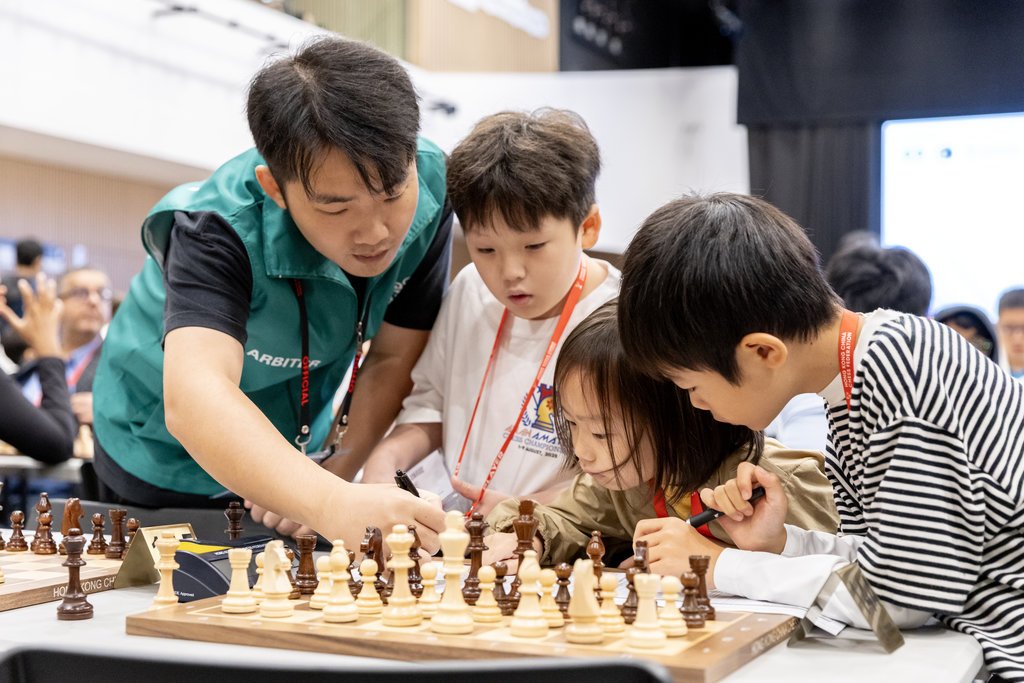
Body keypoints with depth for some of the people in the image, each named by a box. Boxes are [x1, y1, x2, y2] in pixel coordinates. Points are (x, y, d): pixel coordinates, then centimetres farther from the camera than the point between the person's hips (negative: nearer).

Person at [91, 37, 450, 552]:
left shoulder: (429, 188, -25)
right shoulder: (219, 230, -38)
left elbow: (393, 358, -14)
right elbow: (194, 398, -54)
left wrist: (345, 467, -27)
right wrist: (333, 504, -68)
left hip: (296, 448, 4)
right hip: (167, 457, -4)